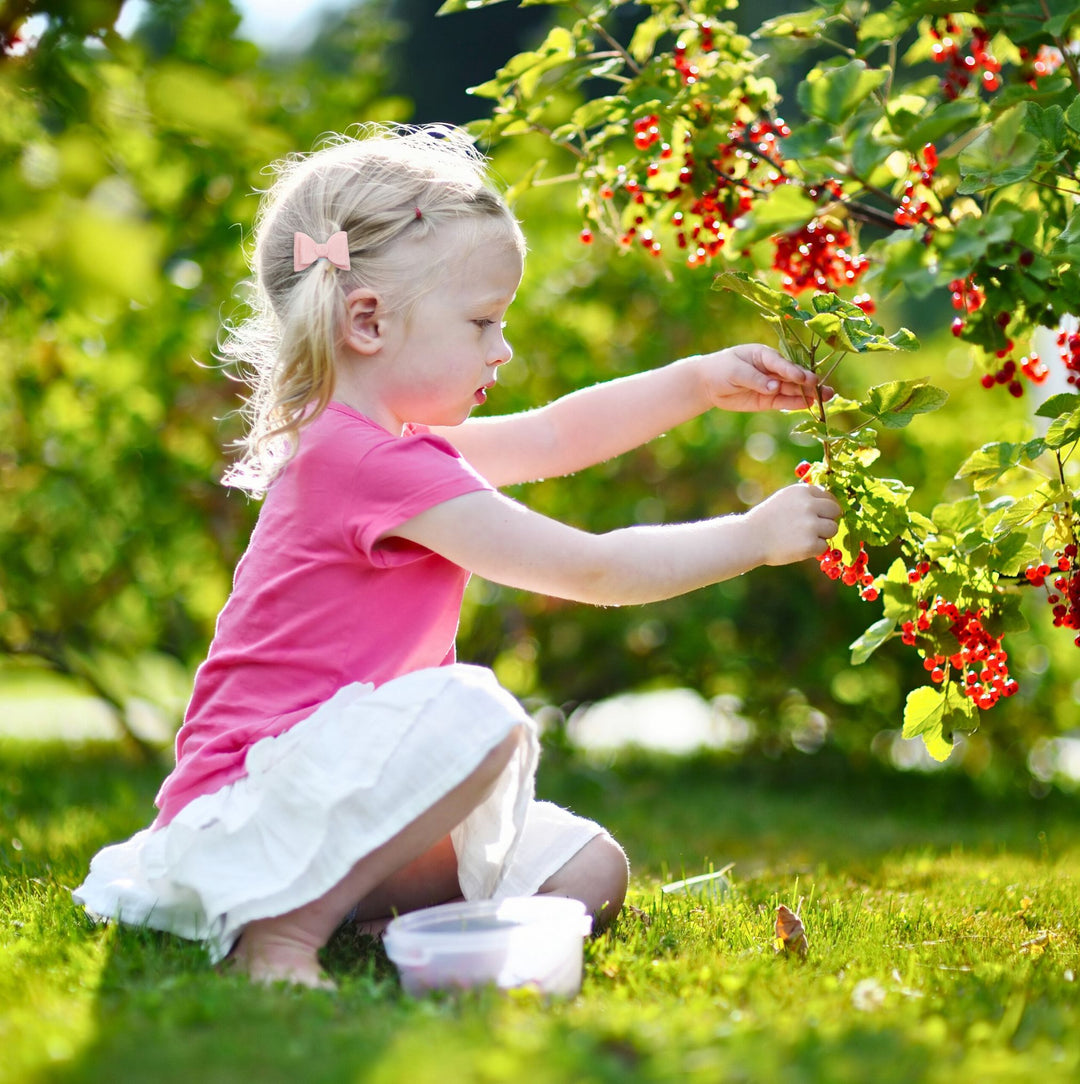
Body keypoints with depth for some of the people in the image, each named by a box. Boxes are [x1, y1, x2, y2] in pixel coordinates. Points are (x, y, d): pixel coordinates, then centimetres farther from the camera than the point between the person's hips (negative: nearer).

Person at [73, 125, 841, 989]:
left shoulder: (362, 445, 12)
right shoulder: (378, 463, -20)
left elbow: (555, 437, 22)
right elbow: (594, 571, -17)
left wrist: (703, 382, 14)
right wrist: (756, 536, -8)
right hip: (240, 811, -9)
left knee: (587, 871, 4)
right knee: (473, 710, -35)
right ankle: (283, 924, -22)